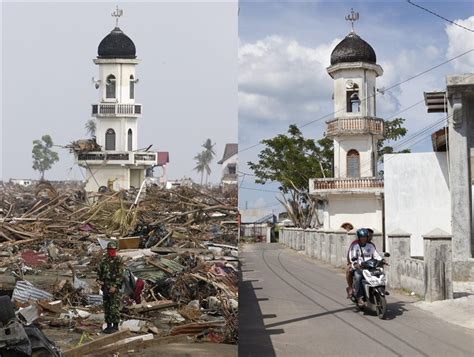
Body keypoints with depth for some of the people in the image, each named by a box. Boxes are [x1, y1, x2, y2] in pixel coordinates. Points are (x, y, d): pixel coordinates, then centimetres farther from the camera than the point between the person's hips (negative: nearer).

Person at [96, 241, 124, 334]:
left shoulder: (118, 260, -9)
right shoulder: (104, 259, 9)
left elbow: (120, 275, -14)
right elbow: (99, 270, 16)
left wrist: (114, 286, -19)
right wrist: (100, 281, 1)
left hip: (114, 286, -6)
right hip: (105, 286, 6)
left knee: (114, 307, -6)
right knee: (106, 306, 10)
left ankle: (115, 326, 0)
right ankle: (108, 325, 18)